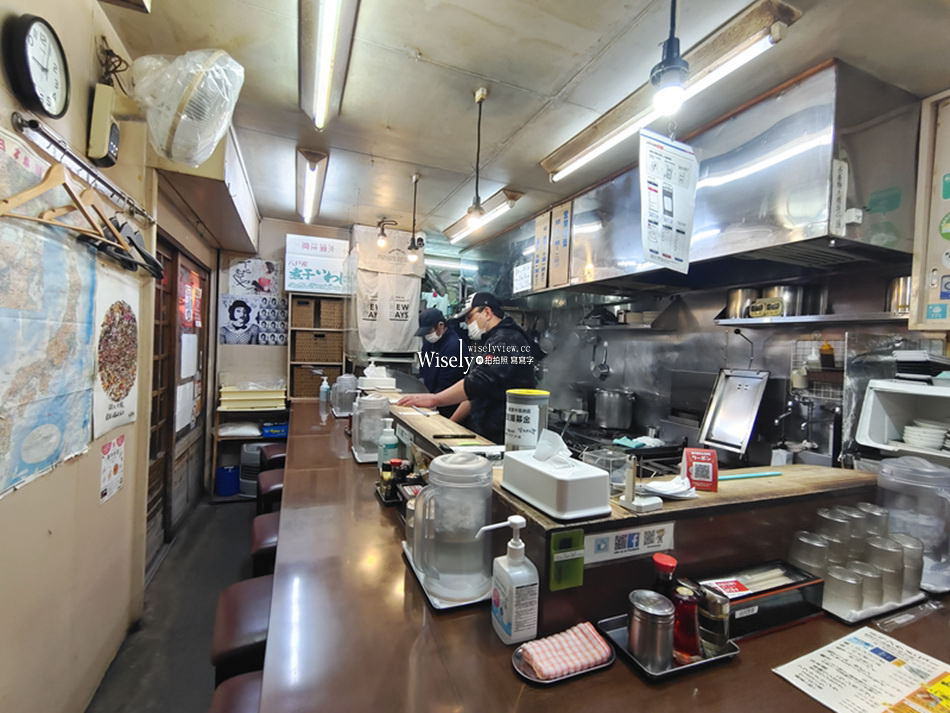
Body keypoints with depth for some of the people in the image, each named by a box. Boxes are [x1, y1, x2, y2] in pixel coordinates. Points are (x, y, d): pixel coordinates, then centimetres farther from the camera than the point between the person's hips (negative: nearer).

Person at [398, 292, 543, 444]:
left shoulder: (505, 340, -14)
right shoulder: (490, 341, 20)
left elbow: (480, 382, -25)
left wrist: (434, 399, -20)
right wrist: (451, 423, 15)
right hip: (485, 432, 9)